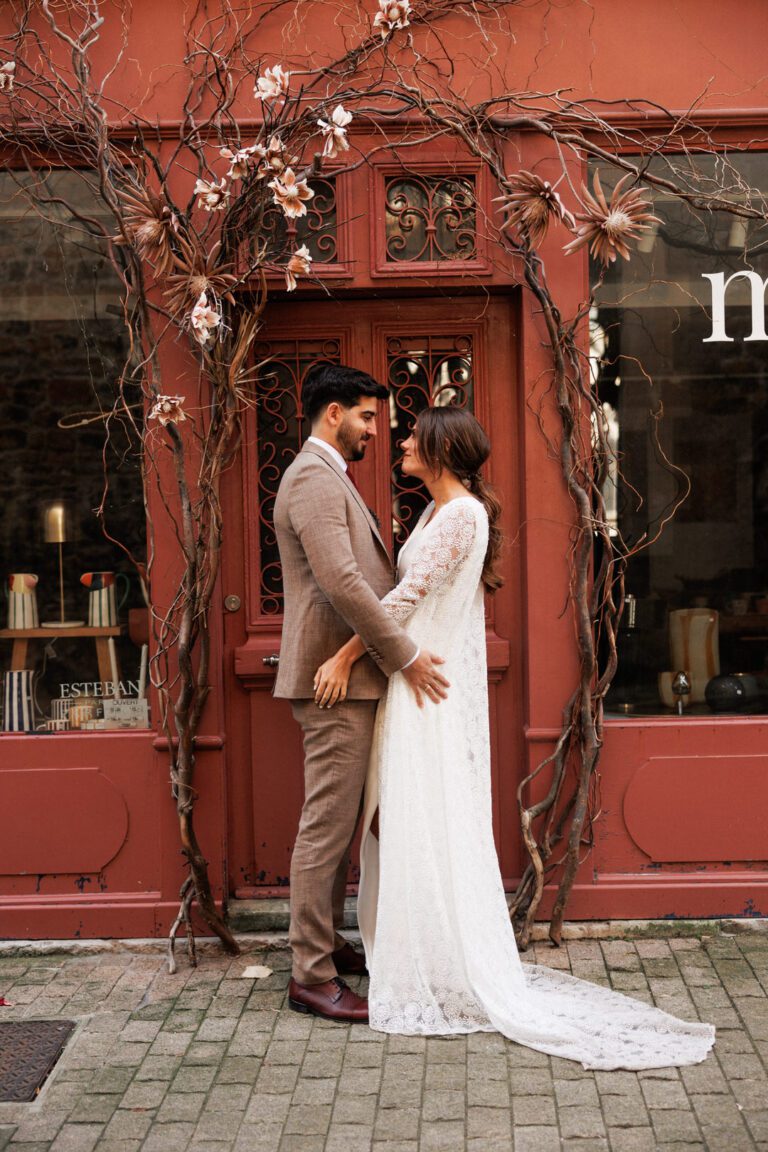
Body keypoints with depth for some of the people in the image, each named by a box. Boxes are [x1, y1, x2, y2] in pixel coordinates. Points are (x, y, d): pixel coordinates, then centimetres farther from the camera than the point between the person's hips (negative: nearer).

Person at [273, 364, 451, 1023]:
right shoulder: (314, 478, -14)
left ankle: (326, 945, 27)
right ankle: (311, 977, 1)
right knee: (327, 826, -6)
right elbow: (342, 584, -24)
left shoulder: (327, 476, 21)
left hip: (348, 676, 11)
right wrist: (406, 656, -19)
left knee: (338, 822, 16)